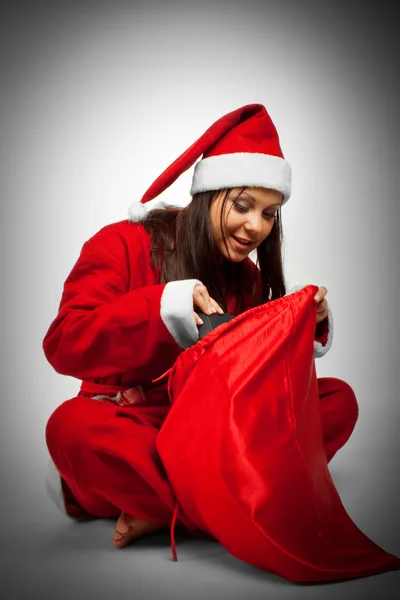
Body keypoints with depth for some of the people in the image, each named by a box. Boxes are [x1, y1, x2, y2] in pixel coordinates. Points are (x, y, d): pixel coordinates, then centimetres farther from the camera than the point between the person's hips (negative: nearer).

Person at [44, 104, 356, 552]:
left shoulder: (248, 276, 10)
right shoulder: (122, 245, -5)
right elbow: (63, 344, -16)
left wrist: (304, 327, -12)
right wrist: (163, 308, -30)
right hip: (133, 426, -5)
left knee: (338, 400, -12)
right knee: (72, 426, -37)